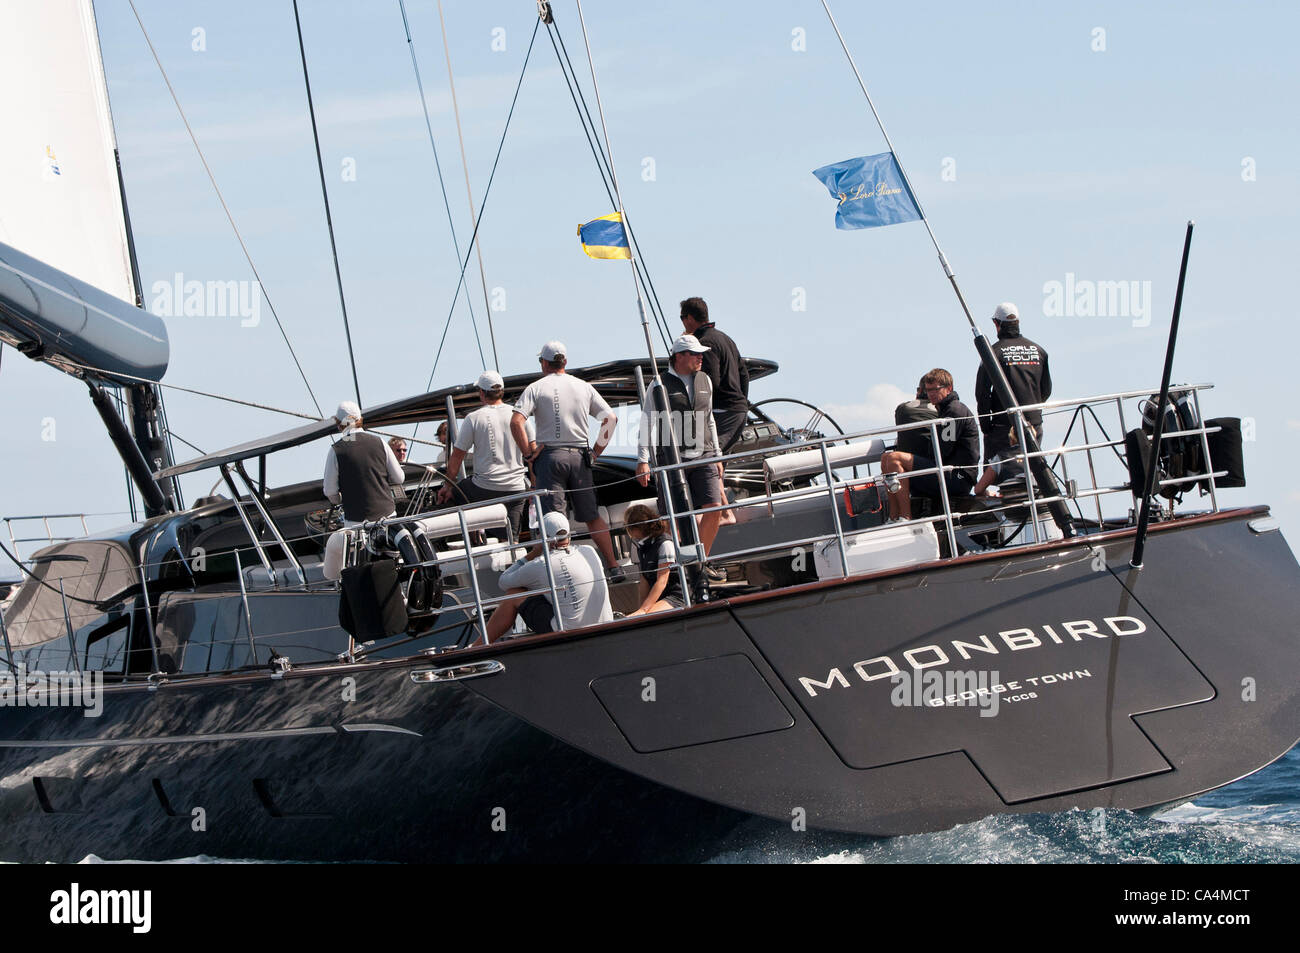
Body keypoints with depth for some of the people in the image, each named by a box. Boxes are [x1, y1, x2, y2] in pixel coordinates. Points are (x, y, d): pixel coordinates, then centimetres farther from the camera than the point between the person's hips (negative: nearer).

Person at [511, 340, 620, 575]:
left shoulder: (536, 388, 0)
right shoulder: (584, 387, 10)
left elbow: (516, 422, -13)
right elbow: (610, 418, 4)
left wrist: (528, 453, -5)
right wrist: (596, 451, 9)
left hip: (549, 456, -3)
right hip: (579, 456, 3)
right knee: (592, 516, 13)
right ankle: (613, 566, 14)